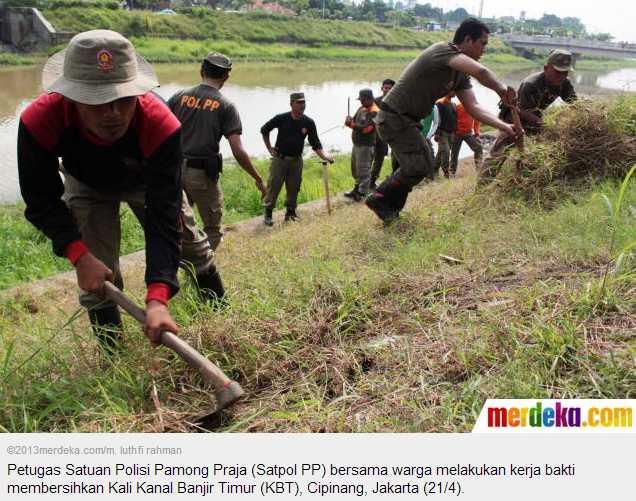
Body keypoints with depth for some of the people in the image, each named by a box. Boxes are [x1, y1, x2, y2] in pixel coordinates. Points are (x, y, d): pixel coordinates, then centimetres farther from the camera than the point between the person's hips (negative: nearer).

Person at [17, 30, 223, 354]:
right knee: (97, 279, -7)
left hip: (148, 182, 0)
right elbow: (42, 202, -25)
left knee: (192, 246, 10)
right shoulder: (39, 122, -40)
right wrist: (80, 256, -38)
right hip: (86, 187, 0)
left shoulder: (161, 126, -44)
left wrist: (157, 298, -54)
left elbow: (162, 217, -45)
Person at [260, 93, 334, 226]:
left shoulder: (308, 123, -6)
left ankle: (290, 212, 23)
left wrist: (324, 156, -19)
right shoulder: (281, 118, -11)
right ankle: (268, 213, 9)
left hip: (296, 160, 2)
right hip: (280, 159, -2)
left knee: (294, 188, 9)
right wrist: (269, 148, 2)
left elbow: (315, 143, -4)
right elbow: (264, 130, 5)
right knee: (273, 186, -1)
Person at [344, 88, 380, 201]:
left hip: (366, 146, -10)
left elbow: (366, 128, -24)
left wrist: (351, 124, -21)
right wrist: (350, 120, -12)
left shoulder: (374, 112, -17)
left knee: (363, 170, -5)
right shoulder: (362, 108, 11)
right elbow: (354, 120, 11)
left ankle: (362, 194, 3)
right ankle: (357, 189, 33)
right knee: (355, 168, 19)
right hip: (357, 144, 10)